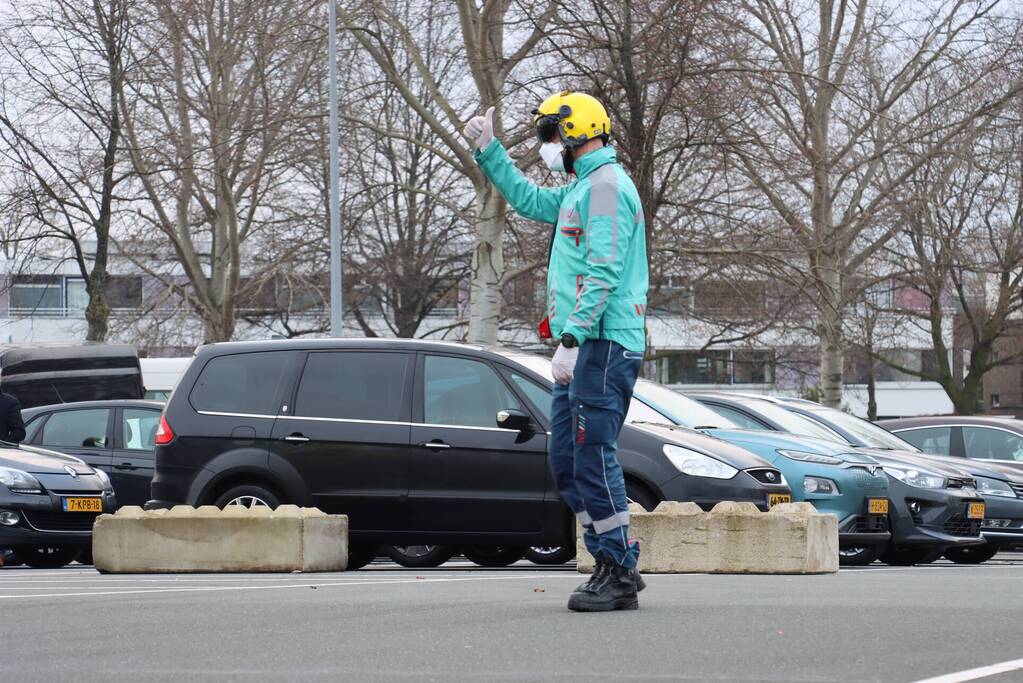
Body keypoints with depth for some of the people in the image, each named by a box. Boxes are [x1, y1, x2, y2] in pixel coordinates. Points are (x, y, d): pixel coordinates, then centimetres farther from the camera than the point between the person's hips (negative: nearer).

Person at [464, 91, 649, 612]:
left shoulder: (606, 185, -11)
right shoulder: (584, 188, 21)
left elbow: (604, 275, -20)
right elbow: (529, 201, 39)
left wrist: (571, 339, -23)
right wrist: (488, 151, 34)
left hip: (603, 347, -10)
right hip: (585, 348, 10)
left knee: (593, 458, -11)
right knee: (567, 462, 10)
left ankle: (620, 576, -7)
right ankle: (615, 565, 13)